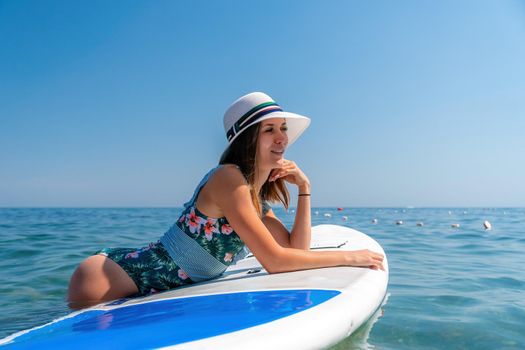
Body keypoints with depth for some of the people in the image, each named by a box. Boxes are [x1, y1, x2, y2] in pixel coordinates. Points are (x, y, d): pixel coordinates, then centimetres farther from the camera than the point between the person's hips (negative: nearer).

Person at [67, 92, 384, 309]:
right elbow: (274, 260, -22)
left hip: (177, 294, 7)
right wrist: (347, 256, -13)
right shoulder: (228, 178, -19)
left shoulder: (260, 200, 9)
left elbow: (296, 251, 5)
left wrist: (304, 188, 1)